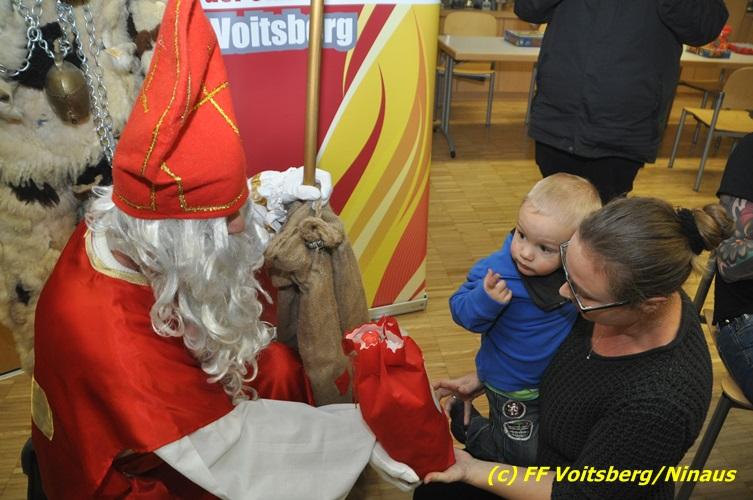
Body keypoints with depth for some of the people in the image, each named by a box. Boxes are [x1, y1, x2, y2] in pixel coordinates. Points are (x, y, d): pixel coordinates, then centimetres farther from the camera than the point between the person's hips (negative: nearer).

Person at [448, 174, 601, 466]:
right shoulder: (496, 269, -28)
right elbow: (462, 312, -25)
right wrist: (485, 299, -43)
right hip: (512, 387, -5)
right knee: (527, 452, -1)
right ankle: (468, 424, 22)